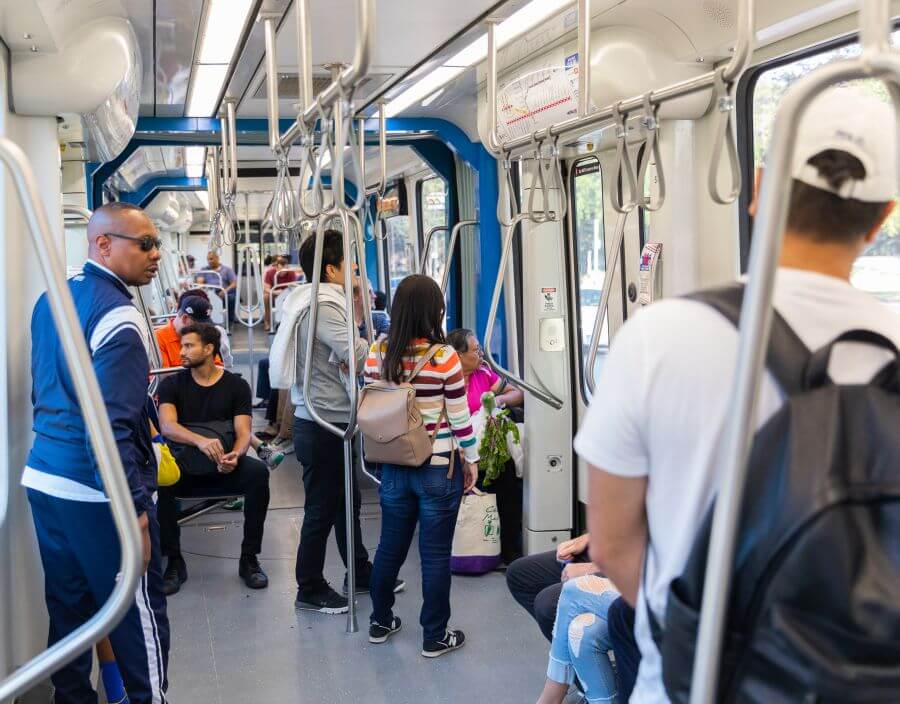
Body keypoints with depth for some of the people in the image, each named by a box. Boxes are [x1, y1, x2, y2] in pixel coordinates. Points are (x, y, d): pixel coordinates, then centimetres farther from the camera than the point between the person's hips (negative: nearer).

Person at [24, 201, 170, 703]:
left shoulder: (51, 299, 11)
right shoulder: (118, 318, -17)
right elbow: (111, 427, -23)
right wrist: (134, 510, -22)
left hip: (44, 478, 9)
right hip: (96, 492, -8)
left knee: (69, 608, 16)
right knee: (140, 614, 2)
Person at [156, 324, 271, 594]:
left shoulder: (236, 385, 5)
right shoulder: (172, 384, 5)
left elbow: (243, 432, -4)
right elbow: (167, 426, -13)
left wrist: (236, 455, -28)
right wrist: (200, 440, -34)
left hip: (225, 465, 0)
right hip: (184, 461, 0)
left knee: (258, 472, -31)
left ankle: (249, 558, -17)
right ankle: (174, 560, -17)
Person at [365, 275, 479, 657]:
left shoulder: (378, 353, -4)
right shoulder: (444, 357, -15)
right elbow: (460, 419, -10)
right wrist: (472, 460, 4)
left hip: (393, 467, 4)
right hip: (439, 469, -4)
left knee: (390, 547, 18)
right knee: (436, 555, 6)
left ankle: (380, 622, 34)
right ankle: (435, 637, 17)